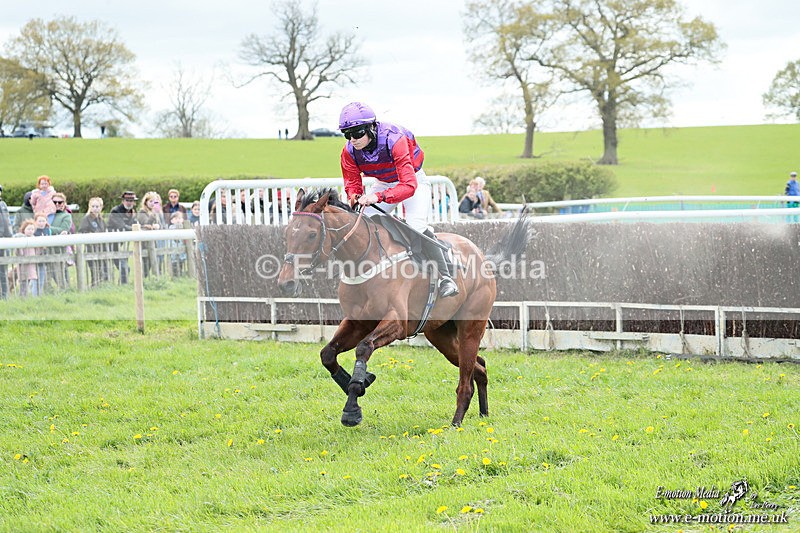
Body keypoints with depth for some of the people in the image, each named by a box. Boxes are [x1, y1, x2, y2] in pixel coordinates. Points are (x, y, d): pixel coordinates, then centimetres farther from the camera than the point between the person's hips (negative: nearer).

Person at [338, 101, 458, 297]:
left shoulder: (394, 140, -37)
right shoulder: (349, 152, -20)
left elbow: (409, 186, -42)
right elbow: (352, 184, -7)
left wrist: (379, 197, -56)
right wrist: (356, 198, -33)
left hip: (413, 180, -6)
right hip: (384, 184, 6)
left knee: (417, 226, -26)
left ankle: (445, 277, -21)